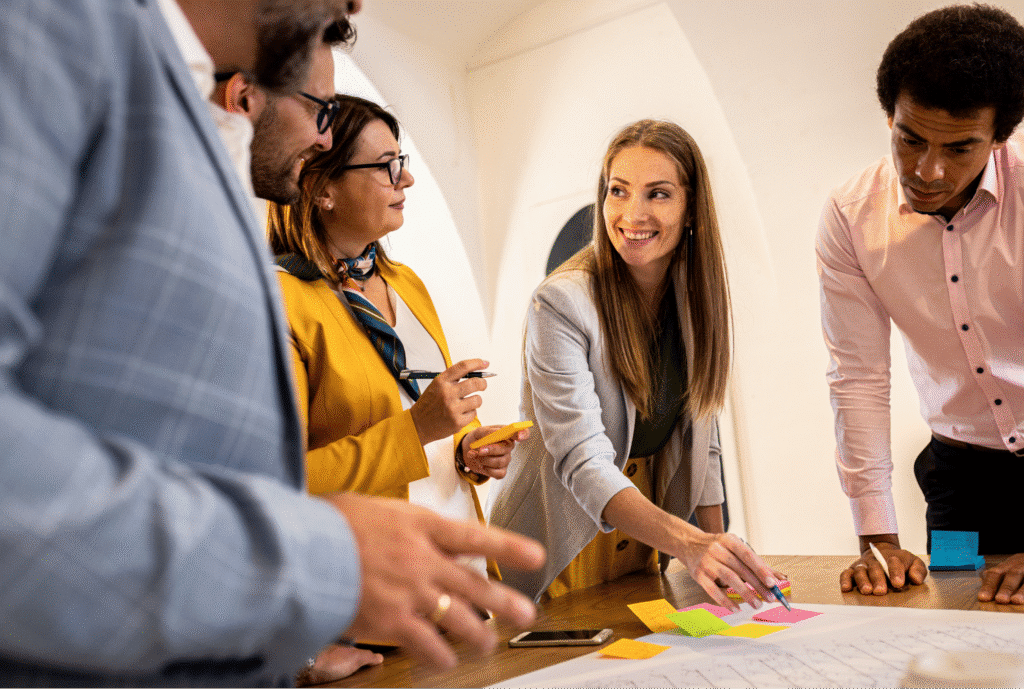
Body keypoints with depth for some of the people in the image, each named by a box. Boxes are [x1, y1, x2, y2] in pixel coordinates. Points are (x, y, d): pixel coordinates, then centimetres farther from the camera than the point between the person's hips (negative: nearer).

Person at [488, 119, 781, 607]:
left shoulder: (696, 292, -5)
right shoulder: (561, 303, -24)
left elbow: (698, 427, 2)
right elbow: (582, 460, -31)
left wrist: (716, 548, -1)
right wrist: (687, 541, -44)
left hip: (643, 527, 6)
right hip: (562, 541, -5)